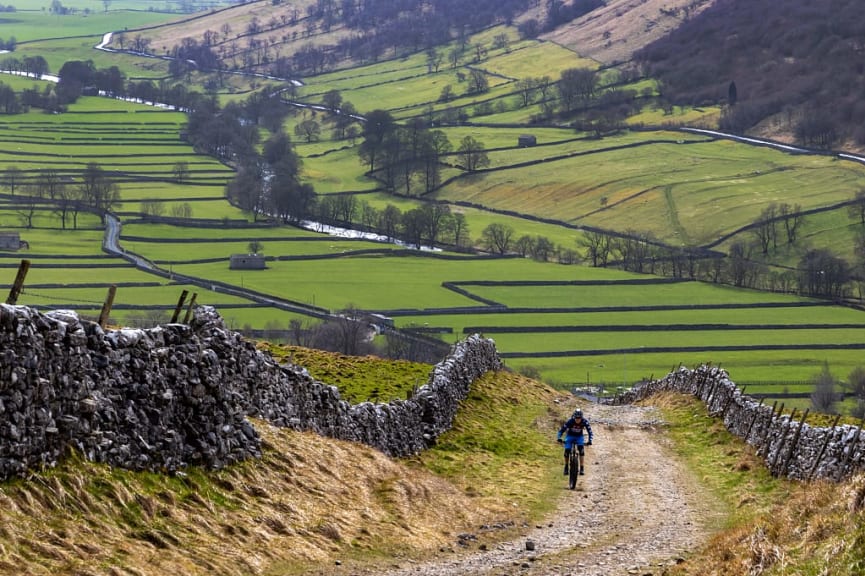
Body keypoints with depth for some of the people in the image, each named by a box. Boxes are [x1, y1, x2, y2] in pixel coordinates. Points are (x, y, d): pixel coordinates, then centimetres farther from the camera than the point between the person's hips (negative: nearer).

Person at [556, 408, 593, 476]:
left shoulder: (585, 422, -27)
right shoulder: (569, 421, -28)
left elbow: (590, 431, -26)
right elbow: (561, 430, -25)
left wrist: (590, 440, -42)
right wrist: (559, 438, -42)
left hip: (579, 436, 0)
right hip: (570, 436, 0)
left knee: (581, 448, -25)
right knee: (567, 450, -18)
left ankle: (582, 468, -19)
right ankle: (566, 467, 5)